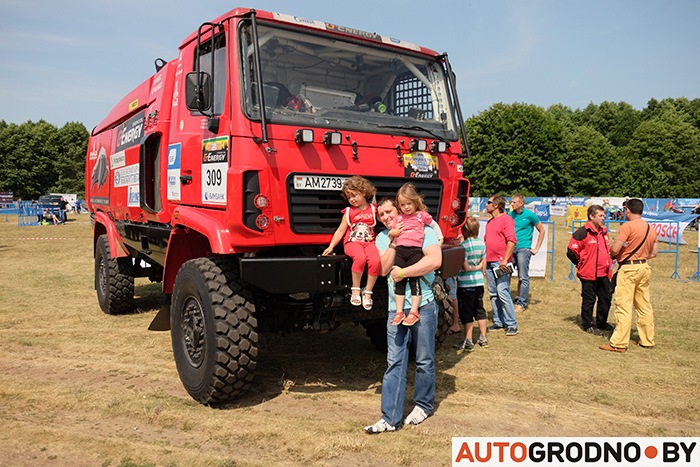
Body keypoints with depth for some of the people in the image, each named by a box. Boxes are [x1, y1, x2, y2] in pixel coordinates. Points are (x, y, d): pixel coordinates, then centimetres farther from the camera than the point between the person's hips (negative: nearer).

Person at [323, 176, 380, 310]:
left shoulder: (373, 209, 11)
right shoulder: (349, 212, 9)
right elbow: (340, 230, 10)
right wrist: (331, 246, 3)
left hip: (369, 242, 1)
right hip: (352, 242, -1)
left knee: (375, 261, -30)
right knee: (360, 258, -35)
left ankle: (368, 292, -13)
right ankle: (355, 289, -16)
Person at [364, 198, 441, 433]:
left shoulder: (422, 231, -5)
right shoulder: (382, 238, 10)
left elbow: (435, 260, -20)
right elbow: (383, 269, -3)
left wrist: (402, 272, -17)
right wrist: (394, 243, -11)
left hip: (423, 306, -4)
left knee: (424, 361, 9)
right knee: (394, 363, 3)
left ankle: (424, 405, 29)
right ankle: (390, 418, 7)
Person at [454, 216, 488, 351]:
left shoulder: (463, 245, -18)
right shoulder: (481, 243, 3)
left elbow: (465, 267, -19)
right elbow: (484, 263, 10)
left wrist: (475, 268, -2)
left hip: (465, 283, -7)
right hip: (479, 281, 7)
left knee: (467, 312, 1)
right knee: (479, 310, 18)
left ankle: (468, 342, 6)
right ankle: (483, 338, 26)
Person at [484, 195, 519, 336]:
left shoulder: (506, 219, -9)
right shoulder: (490, 221, 17)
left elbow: (512, 240, -17)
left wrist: (505, 260, -21)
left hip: (501, 263, -8)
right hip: (489, 263, 9)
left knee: (503, 294, -9)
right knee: (493, 294, 10)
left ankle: (511, 324, -1)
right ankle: (498, 322, 19)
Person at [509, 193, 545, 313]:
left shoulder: (529, 215, -5)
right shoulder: (511, 214, 9)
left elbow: (541, 230, 2)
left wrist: (536, 248, -1)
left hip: (523, 249, -6)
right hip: (510, 249, 6)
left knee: (523, 277, -3)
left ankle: (522, 303, 3)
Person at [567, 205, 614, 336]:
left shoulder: (604, 232, 12)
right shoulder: (582, 232, -14)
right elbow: (571, 251, -14)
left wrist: (609, 262, 15)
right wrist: (581, 264, -4)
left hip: (603, 273, 8)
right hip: (589, 274, -8)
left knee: (606, 298, 14)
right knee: (589, 300, 3)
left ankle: (601, 323, 30)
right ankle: (587, 325, 16)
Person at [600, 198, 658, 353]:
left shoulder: (628, 226, -15)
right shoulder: (651, 228, 9)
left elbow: (615, 249, -20)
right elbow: (654, 253, 15)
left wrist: (612, 254, 1)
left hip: (628, 269, -7)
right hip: (644, 268, 8)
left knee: (623, 307, -5)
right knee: (644, 306, 14)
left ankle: (619, 343, -2)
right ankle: (647, 341, 23)